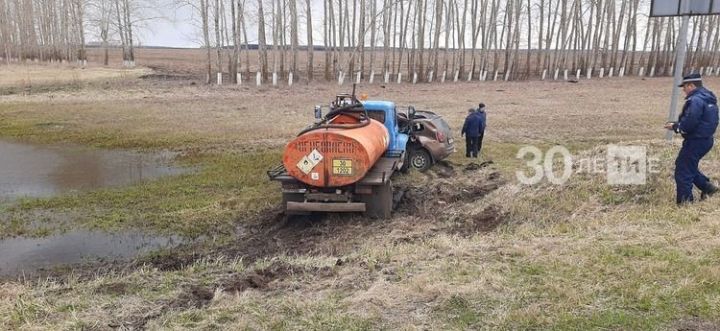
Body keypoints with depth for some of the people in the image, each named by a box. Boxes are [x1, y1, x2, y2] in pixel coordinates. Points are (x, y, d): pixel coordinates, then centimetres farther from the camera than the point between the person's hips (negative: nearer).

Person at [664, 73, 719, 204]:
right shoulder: (708, 98, 12)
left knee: (683, 171, -1)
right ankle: (707, 186, 26)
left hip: (696, 141, -10)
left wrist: (675, 126, -8)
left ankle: (685, 202, 4)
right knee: (689, 166, 25)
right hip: (705, 139, 10)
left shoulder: (695, 100, -21)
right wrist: (678, 124, 8)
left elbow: (688, 124, -26)